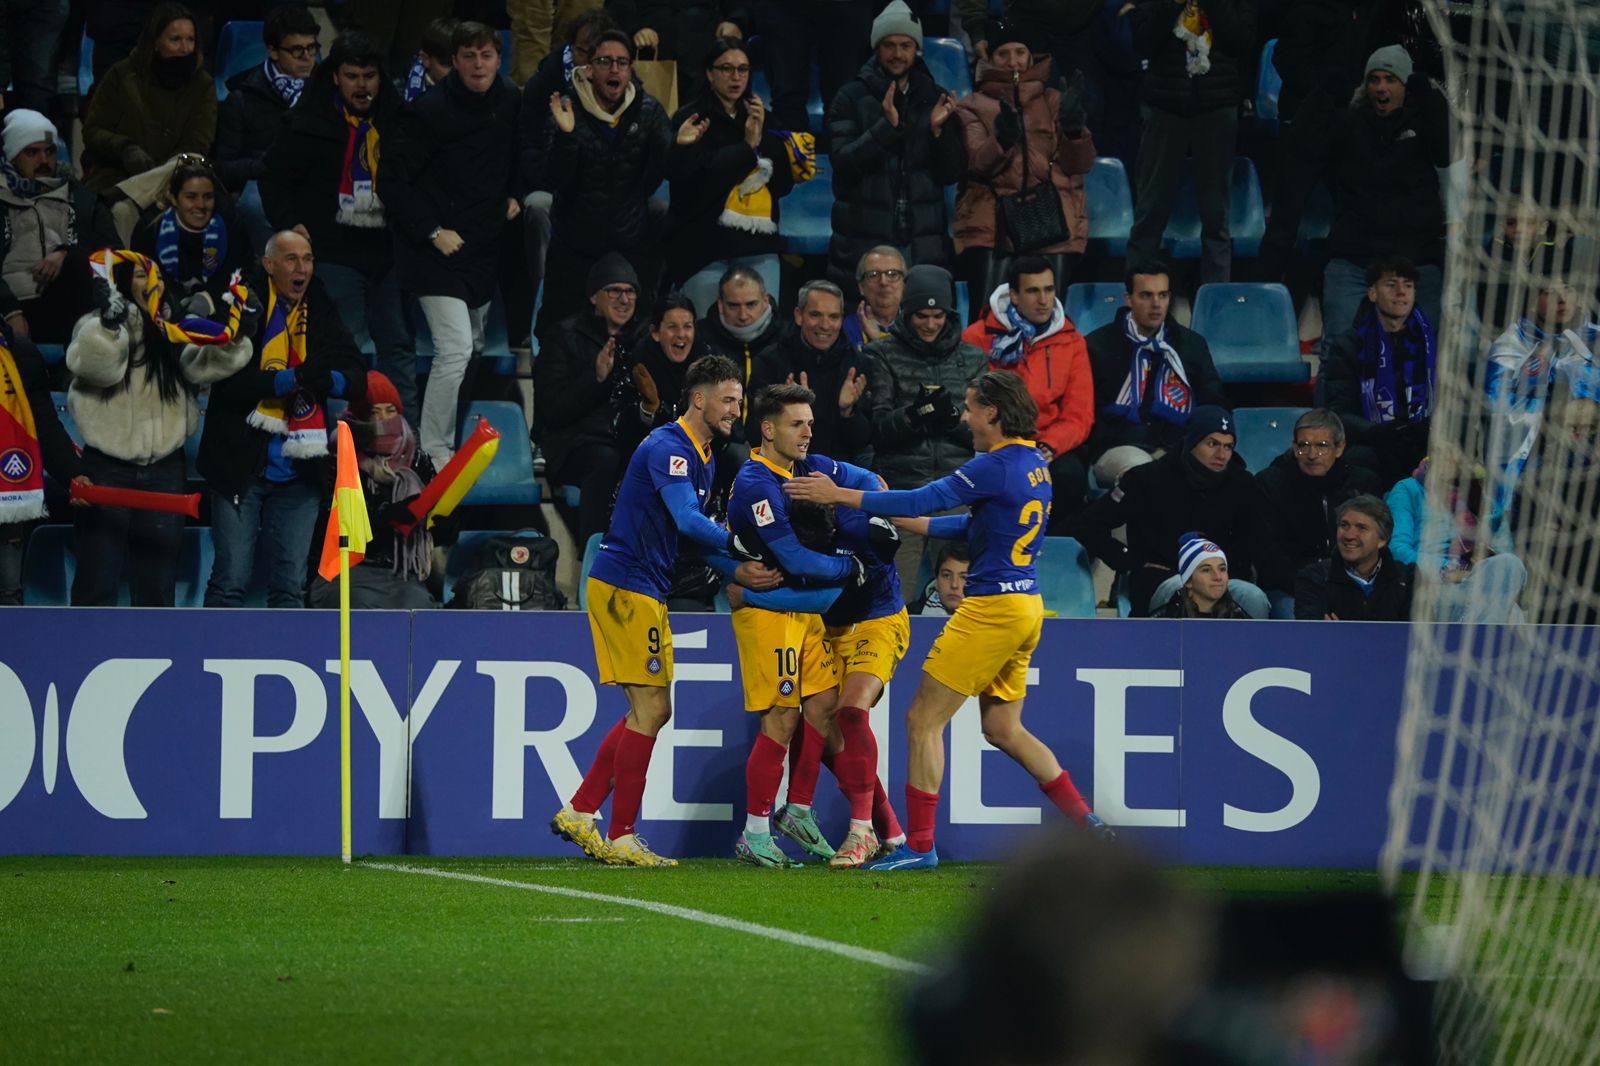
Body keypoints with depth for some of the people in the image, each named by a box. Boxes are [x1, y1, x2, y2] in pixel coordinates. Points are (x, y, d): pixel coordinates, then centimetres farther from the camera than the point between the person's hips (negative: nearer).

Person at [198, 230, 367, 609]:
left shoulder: (322, 315, 12)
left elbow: (358, 380, 8)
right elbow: (225, 378, -15)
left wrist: (329, 380, -15)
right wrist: (289, 380, -23)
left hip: (299, 474, 4)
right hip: (242, 466, -4)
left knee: (290, 585, 7)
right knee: (231, 578, -5)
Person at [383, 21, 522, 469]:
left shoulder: (509, 105, 1)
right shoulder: (430, 112, -17)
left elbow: (518, 155, 22)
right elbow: (393, 180, -15)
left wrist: (514, 196, 4)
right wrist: (433, 232, -18)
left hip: (485, 246, 7)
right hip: (438, 249, -7)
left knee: (477, 346, 14)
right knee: (455, 349, -15)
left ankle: (456, 437, 29)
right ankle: (435, 453, -6)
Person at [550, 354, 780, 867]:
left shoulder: (701, 457, 15)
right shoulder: (667, 449, -16)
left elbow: (693, 531, 17)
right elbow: (688, 522, -27)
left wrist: (736, 571, 1)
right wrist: (745, 548, -23)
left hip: (645, 592, 10)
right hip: (625, 587, -10)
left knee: (652, 711, 13)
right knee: (649, 709, -8)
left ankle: (579, 812, 15)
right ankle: (621, 839, -4)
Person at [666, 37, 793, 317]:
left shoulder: (759, 118, 16)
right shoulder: (692, 120, 1)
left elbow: (784, 184, 11)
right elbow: (698, 176, -14)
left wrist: (763, 137, -2)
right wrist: (748, 146, -6)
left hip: (758, 242, 4)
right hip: (705, 241, -4)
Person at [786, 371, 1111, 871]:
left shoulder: (997, 466, -16)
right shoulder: (1033, 465, 12)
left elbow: (923, 500, -17)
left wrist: (839, 495, -11)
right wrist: (899, 520, 23)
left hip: (993, 608, -9)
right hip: (1026, 605, 9)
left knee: (923, 720, -3)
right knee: (1003, 729, 19)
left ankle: (918, 845, -2)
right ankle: (1087, 824, 17)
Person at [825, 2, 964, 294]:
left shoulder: (935, 99, 11)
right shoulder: (850, 99, 4)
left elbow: (951, 174, 7)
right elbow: (843, 163, -9)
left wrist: (939, 131, -10)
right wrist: (886, 126, -20)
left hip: (924, 245, 2)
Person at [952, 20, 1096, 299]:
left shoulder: (1053, 102, 17)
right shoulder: (973, 107, 12)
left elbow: (1080, 164, 7)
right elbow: (978, 163, -5)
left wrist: (1073, 129, -13)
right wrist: (1002, 140, -26)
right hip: (993, 229, -1)